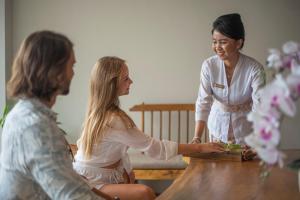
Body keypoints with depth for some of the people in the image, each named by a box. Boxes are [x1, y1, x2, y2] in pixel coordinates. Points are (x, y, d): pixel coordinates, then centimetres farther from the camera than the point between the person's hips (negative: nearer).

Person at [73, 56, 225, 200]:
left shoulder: (99, 111, 4)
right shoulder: (113, 119, -25)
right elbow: (155, 148, -24)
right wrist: (200, 148, -19)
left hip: (106, 176, 10)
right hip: (92, 184, -10)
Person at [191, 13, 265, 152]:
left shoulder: (254, 69, -23)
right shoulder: (208, 65, -17)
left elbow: (259, 106, -28)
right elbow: (203, 102, -19)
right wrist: (197, 137, -29)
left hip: (245, 126, -1)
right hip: (218, 124, 2)